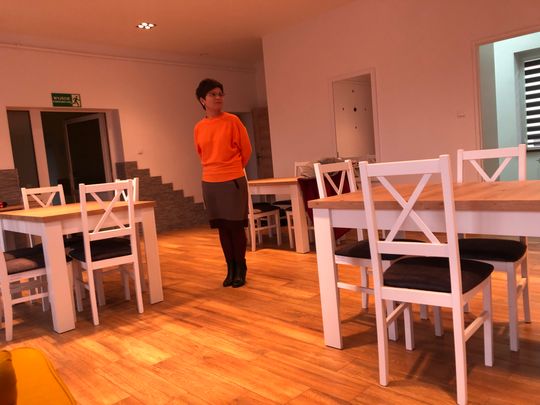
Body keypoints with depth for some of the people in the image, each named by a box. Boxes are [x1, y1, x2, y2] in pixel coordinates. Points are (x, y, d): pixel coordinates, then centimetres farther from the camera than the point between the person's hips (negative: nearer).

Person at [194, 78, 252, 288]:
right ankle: (230, 269, 20)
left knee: (236, 226, 2)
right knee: (222, 228, 9)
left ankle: (241, 270, 15)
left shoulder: (232, 121, -5)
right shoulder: (199, 128, 5)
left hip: (233, 181, -3)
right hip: (210, 183, 4)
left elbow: (246, 149, 3)